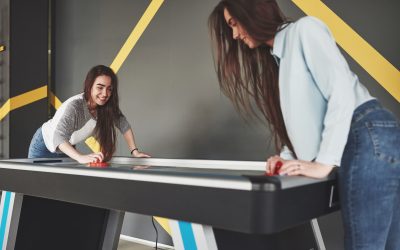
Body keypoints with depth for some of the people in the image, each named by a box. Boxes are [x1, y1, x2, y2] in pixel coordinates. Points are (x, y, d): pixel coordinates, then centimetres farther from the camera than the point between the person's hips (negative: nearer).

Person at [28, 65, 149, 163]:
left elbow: (124, 125, -8)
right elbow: (59, 137, -50)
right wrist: (80, 157, -65)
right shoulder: (74, 106, -38)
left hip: (67, 149, 5)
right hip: (44, 145, -5)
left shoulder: (108, 107, -20)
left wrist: (135, 151, -17)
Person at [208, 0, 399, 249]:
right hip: (361, 150, 9)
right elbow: (305, 120, 21)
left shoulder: (303, 29, -1)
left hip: (370, 141, -8)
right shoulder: (275, 59, 23)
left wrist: (324, 163, -17)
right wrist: (288, 157, 5)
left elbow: (343, 90, -13)